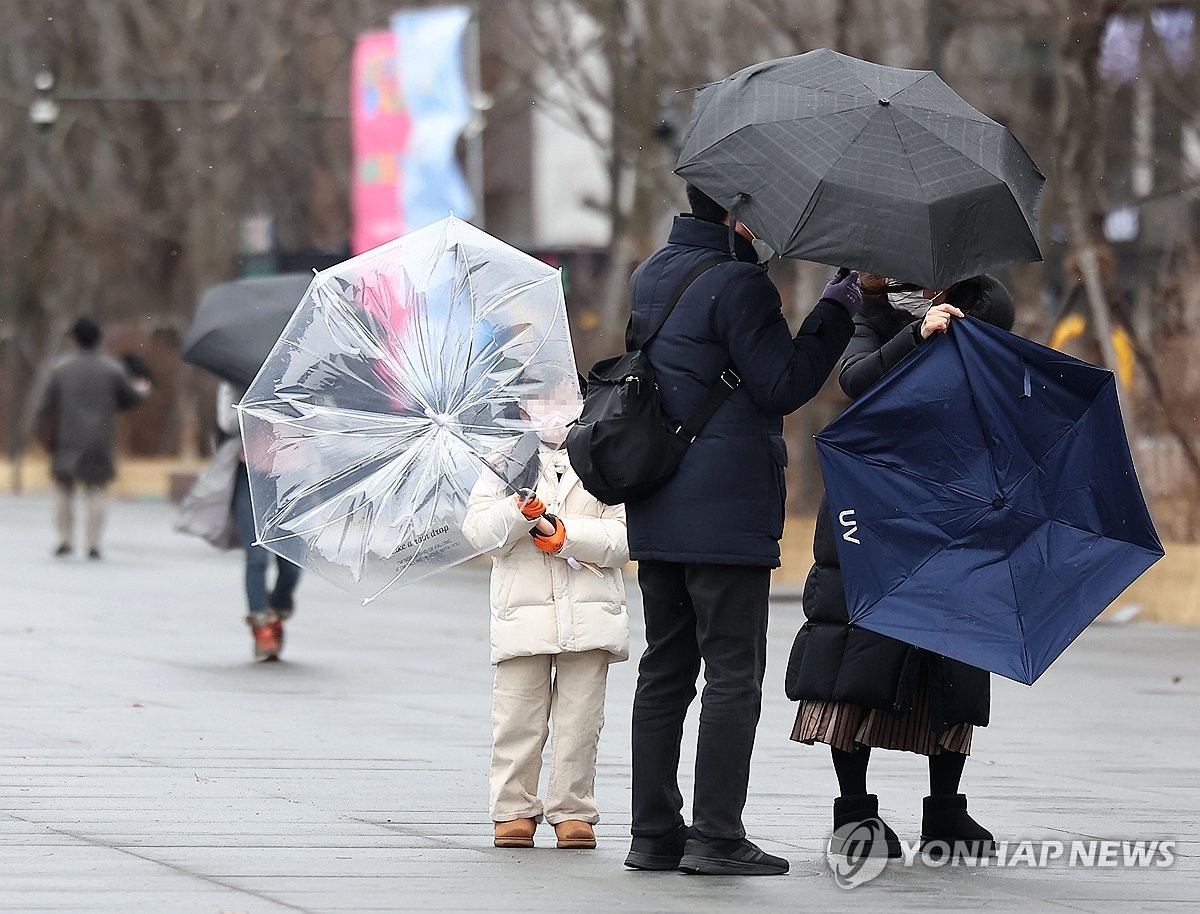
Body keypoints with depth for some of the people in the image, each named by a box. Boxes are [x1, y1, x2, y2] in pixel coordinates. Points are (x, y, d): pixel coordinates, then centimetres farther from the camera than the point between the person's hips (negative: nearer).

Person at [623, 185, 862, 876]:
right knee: (733, 674, -3)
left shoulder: (654, 274, 12)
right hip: (727, 513, -8)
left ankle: (654, 832, 11)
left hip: (657, 513, 8)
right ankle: (717, 836, -5)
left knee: (665, 670, 11)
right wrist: (841, 306, -10)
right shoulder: (737, 284, -15)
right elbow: (784, 385, -15)